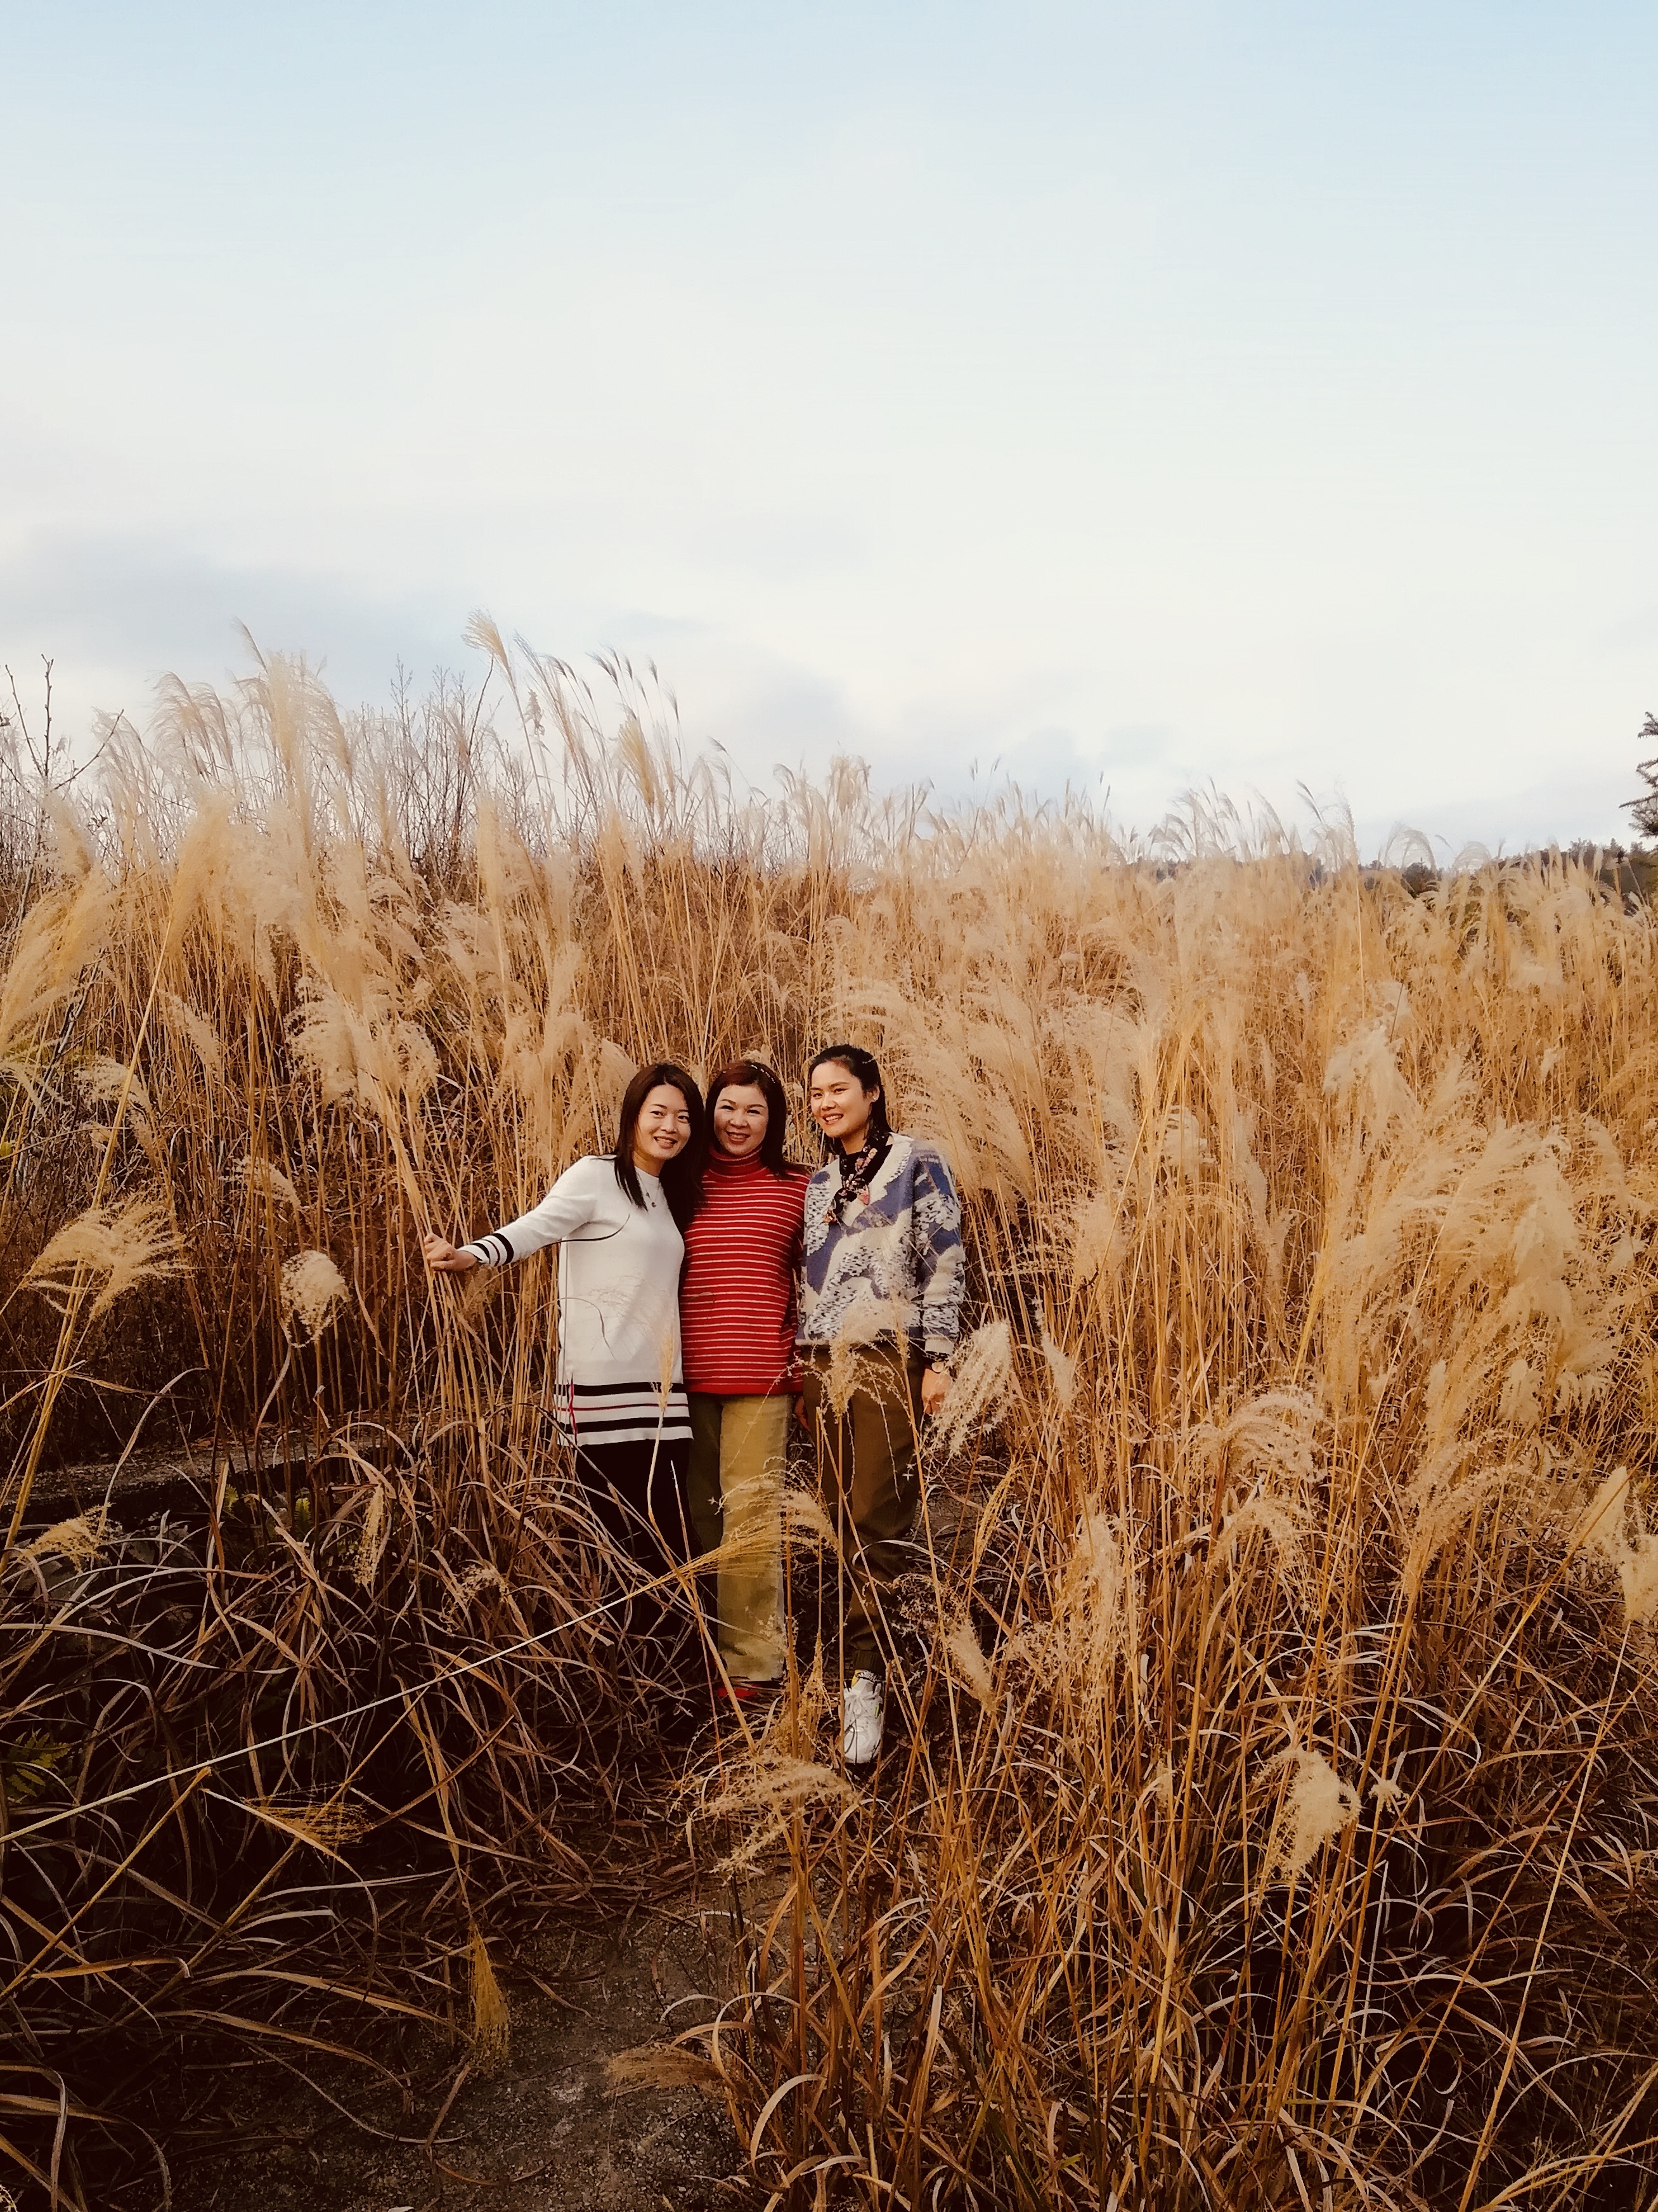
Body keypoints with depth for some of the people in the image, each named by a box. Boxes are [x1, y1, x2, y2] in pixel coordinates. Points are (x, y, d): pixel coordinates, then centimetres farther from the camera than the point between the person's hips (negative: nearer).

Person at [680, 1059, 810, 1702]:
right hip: (688, 1376, 3)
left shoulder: (795, 1189, 3)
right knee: (697, 1517, 11)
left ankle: (752, 1662, 7)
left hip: (760, 1377, -3)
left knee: (749, 1518, -4)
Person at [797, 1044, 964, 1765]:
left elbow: (945, 1262, -5)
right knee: (841, 1519, 4)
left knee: (877, 1519, -9)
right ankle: (863, 1669, 13)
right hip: (824, 1364, 5)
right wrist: (800, 1373, 15)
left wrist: (939, 1359, -11)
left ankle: (863, 1677, -5)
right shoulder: (819, 1182, 17)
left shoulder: (916, 1161, 1)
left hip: (889, 1358, -5)